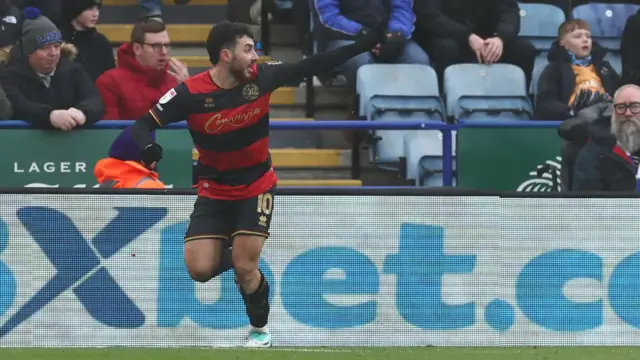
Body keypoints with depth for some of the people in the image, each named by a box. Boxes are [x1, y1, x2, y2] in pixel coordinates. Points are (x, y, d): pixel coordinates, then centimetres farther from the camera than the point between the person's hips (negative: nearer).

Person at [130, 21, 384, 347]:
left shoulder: (262, 77, -14)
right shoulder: (190, 93, -21)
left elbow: (312, 66, -4)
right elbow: (143, 125, -17)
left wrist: (364, 44, -8)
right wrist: (148, 148, -41)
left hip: (256, 188, 0)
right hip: (214, 191, 0)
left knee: (245, 268, -10)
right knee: (200, 269, -11)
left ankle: (259, 329, 18)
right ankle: (227, 253, 26)